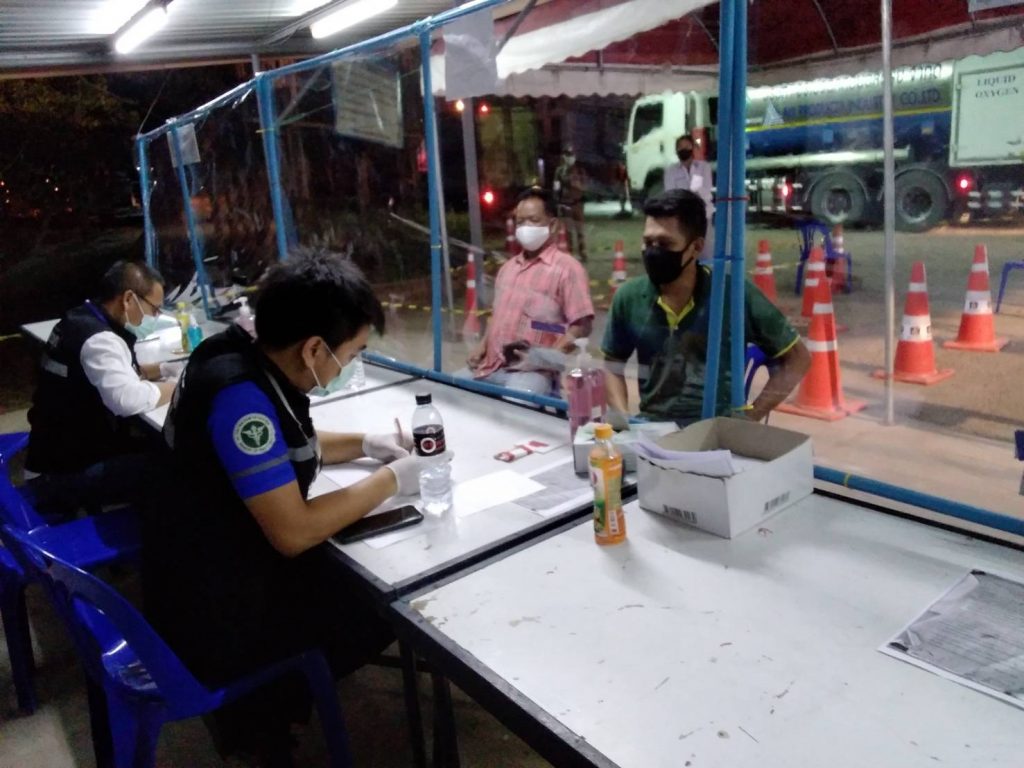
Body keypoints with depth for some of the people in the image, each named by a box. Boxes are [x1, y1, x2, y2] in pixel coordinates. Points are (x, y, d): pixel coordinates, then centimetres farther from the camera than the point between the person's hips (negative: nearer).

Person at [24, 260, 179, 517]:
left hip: (58, 457, 10)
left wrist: (168, 368, 8)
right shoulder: (99, 339, -24)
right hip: (63, 476, -10)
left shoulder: (80, 319, 6)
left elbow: (119, 372, 21)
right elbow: (128, 400, -40)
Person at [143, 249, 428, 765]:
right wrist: (390, 480, -17)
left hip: (221, 563, 9)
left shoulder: (249, 360, -3)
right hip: (215, 610, -8)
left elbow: (284, 447, 17)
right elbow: (293, 533, -29)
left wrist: (367, 445, 5)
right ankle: (257, 712, 17)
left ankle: (262, 694, 25)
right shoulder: (242, 396, -30)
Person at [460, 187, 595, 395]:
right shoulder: (507, 267, 20)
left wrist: (545, 358, -19)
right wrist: (483, 345, 10)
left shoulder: (567, 268, -5)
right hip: (489, 366, 8)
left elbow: (582, 326, -10)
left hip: (532, 371, -7)